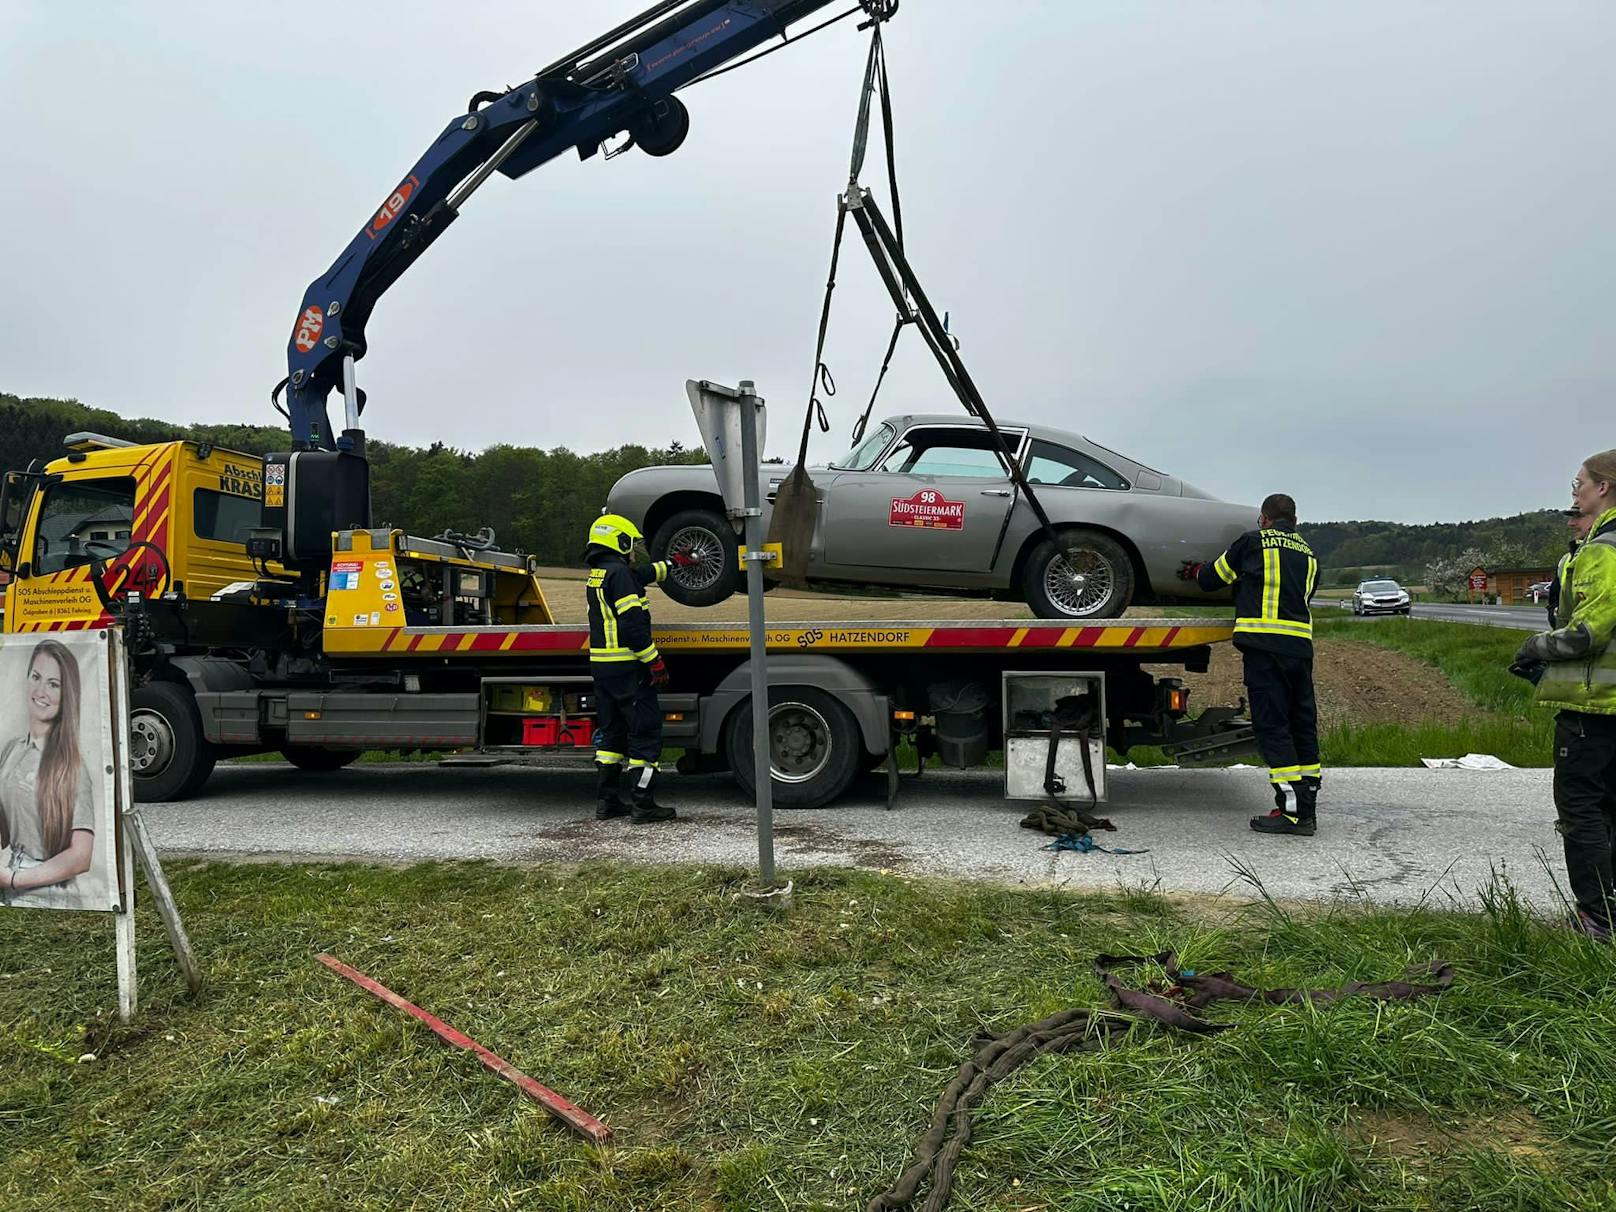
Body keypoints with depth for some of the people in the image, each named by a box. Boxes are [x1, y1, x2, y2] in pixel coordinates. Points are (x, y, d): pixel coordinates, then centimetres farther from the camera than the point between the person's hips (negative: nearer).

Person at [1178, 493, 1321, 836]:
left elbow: (1214, 578, 13)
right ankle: (1307, 810, 14)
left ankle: (1291, 810, -9)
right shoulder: (1309, 556, 20)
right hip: (1301, 646, 6)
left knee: (1272, 726, -5)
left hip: (1264, 644, -6)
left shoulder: (1252, 542, 5)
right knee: (1302, 725, 10)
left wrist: (1195, 572, 36)